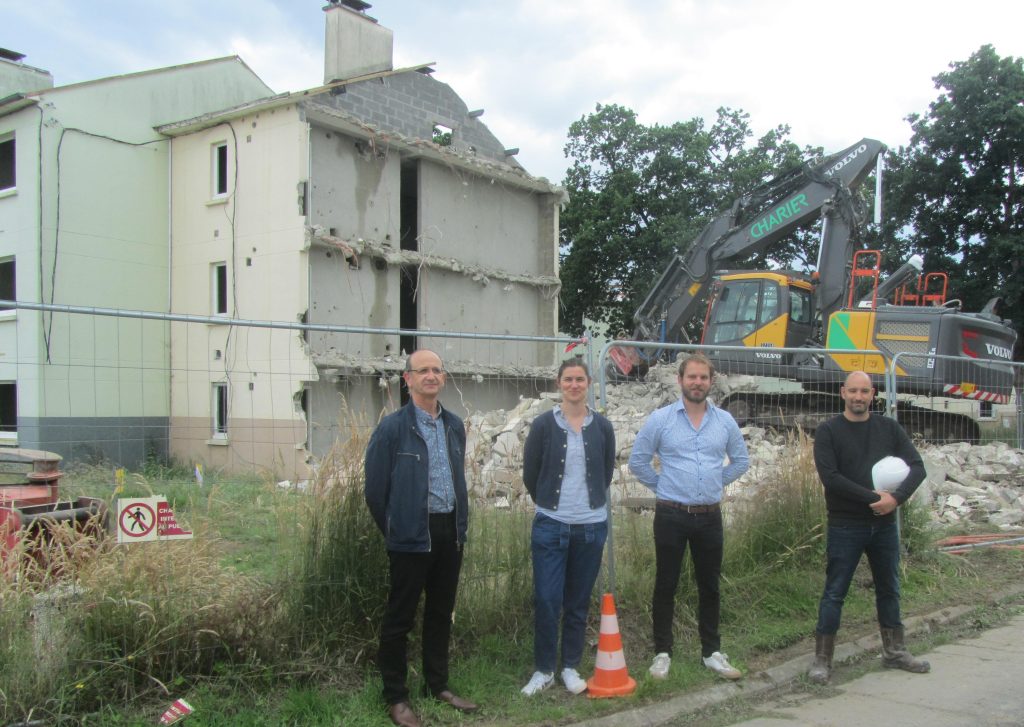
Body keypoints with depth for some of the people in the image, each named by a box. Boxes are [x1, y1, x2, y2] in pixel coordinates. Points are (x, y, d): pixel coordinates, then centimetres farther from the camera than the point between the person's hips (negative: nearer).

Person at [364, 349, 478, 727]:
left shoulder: (454, 425, 8)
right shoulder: (392, 427, -10)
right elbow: (375, 488, -7)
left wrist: (460, 524, 13)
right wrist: (395, 528, 0)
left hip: (450, 532, 6)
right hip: (411, 536, -6)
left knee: (441, 613, 16)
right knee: (400, 617, 5)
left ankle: (438, 685, 30)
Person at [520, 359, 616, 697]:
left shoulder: (602, 427, 2)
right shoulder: (543, 425, -4)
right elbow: (530, 473, 4)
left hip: (591, 525, 2)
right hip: (550, 525, -2)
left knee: (578, 602, 10)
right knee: (546, 600, -3)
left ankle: (571, 667, 24)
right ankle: (543, 669, 14)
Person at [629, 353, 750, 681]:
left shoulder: (725, 421, 4)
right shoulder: (660, 419, -4)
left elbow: (741, 460, 17)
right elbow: (638, 460, 1)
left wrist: (716, 482, 10)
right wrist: (661, 486, 2)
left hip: (710, 516, 3)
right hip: (671, 515, -3)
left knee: (709, 587, 12)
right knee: (666, 586, 5)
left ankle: (712, 652, 25)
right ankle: (662, 652, 16)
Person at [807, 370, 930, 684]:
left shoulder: (889, 428, 6)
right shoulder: (828, 431, -6)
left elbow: (917, 466, 0)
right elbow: (830, 477, -16)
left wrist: (897, 497, -17)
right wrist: (873, 497, -20)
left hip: (885, 523, 4)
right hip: (845, 525, -4)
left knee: (889, 589, 15)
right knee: (834, 592, 0)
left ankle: (894, 652, 30)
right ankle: (822, 659, 7)